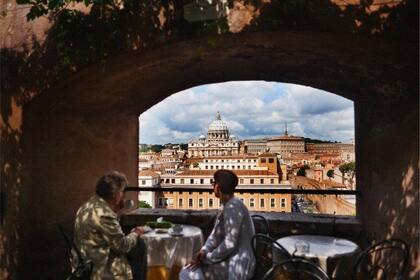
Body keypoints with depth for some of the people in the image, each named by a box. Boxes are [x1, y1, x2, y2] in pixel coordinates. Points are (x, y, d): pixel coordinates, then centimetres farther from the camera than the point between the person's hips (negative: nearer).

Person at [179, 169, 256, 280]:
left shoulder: (232, 208, -22)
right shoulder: (228, 206, 11)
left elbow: (229, 244, -25)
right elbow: (216, 234, 11)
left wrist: (206, 259, -15)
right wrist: (204, 251, -6)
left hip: (236, 265, -10)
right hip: (232, 260, 10)